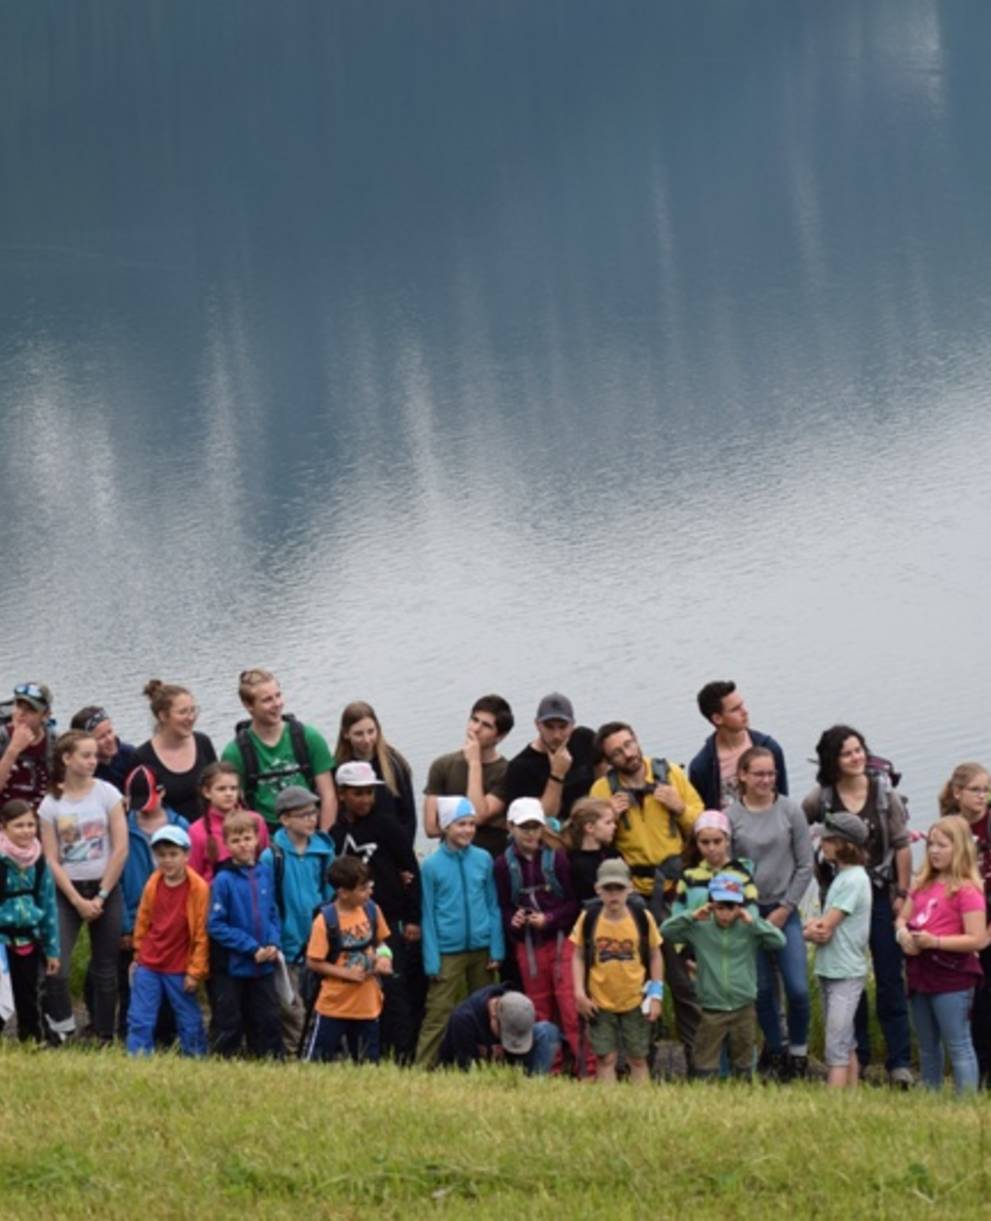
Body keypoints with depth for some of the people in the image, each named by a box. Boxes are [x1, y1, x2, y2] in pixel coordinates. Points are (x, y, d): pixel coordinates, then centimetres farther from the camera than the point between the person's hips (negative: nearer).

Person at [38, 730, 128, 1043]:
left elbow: (121, 848, -3)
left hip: (105, 889, 0)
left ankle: (105, 1037, 13)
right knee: (55, 966, -15)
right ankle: (60, 1031, -2)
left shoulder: (106, 793, -1)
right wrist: (79, 902, -9)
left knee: (105, 968, 5)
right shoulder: (51, 804, -1)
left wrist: (100, 897, -6)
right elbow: (51, 860, -3)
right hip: (66, 891, 0)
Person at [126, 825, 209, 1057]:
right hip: (148, 966, 4)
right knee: (140, 1020, 1)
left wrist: (195, 971, -7)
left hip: (179, 971, -4)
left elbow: (202, 934, -8)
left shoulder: (198, 888, -11)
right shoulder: (153, 884, 1)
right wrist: (139, 954, 15)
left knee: (189, 1021, 7)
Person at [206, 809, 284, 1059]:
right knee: (229, 1024, 4)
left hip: (264, 966, 4)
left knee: (268, 1020, 9)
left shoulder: (265, 873, 3)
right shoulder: (224, 880, -12)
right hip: (232, 965, -4)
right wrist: (251, 947, -15)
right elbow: (216, 925, -13)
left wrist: (273, 943, -6)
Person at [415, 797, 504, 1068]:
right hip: (448, 952, -3)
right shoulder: (432, 866, -4)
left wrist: (497, 951, 1)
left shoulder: (483, 860, 2)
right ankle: (423, 1068, -5)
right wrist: (431, 962, -4)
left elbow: (493, 906, 6)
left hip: (481, 951, 3)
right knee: (439, 1014, -6)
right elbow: (428, 916, -1)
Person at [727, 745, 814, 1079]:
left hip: (784, 911, 0)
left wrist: (785, 909, -4)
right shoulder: (731, 817, -3)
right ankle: (775, 1051, 22)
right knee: (762, 989, 4)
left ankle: (798, 1049, 15)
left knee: (798, 988, -7)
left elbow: (805, 865, 1)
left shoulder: (790, 811, -1)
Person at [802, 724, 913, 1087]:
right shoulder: (821, 799, -4)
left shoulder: (883, 792, -4)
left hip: (881, 895, -1)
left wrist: (902, 893, -4)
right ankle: (856, 1056, 17)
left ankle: (899, 1062, 0)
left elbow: (902, 846, -1)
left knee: (890, 980, -1)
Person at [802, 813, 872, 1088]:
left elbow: (825, 929, -18)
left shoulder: (853, 880, -15)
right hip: (830, 972, 9)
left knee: (837, 1048, -13)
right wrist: (815, 927, -11)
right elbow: (824, 927, 10)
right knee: (846, 1045, 13)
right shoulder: (842, 877, 13)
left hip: (846, 974, -9)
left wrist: (811, 929, 1)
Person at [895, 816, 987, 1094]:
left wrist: (935, 942, -24)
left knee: (958, 1047, -6)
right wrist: (903, 933, -5)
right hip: (921, 975, 8)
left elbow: (977, 940, -17)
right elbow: (902, 918, 18)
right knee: (928, 1048, 17)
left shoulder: (967, 890, -12)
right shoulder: (922, 884, 11)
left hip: (952, 979, -8)